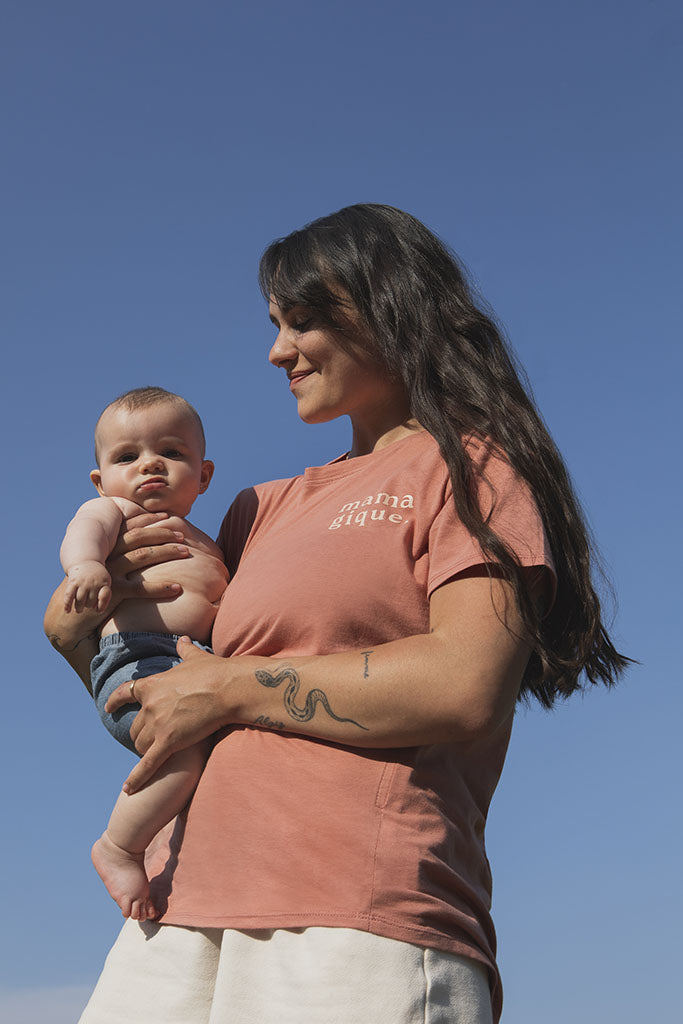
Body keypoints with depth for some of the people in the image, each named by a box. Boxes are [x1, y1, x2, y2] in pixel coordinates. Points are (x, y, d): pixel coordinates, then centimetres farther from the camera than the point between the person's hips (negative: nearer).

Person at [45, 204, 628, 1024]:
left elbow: (468, 688, -13)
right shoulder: (270, 509, 22)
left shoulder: (470, 466, 4)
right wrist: (81, 619, 8)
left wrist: (228, 688, -7)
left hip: (359, 926, -6)